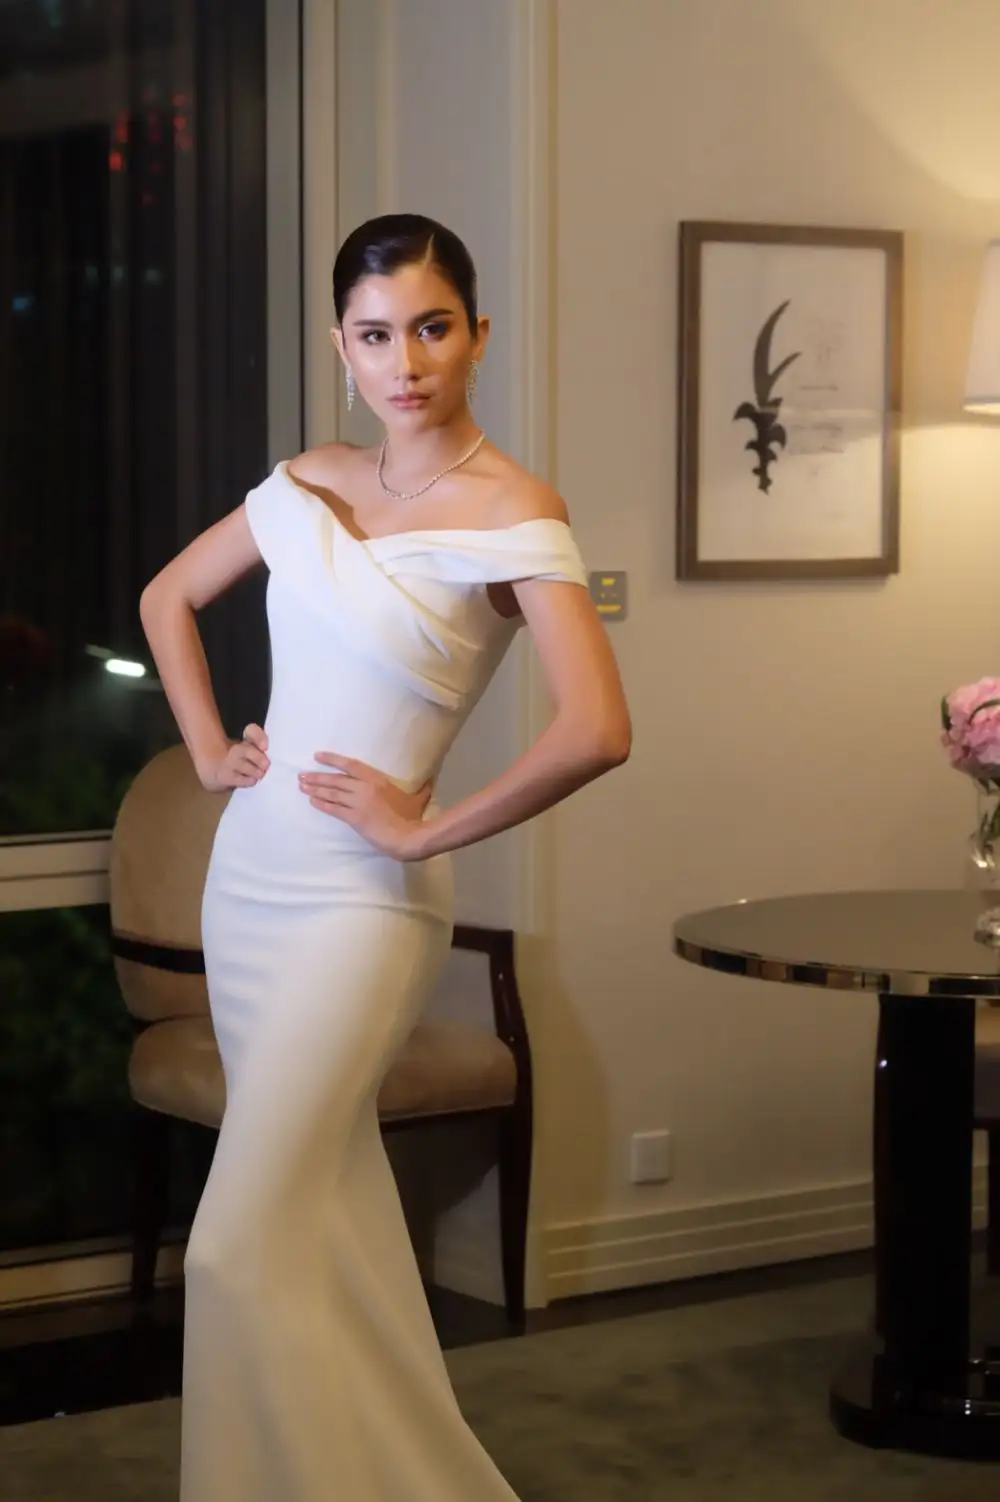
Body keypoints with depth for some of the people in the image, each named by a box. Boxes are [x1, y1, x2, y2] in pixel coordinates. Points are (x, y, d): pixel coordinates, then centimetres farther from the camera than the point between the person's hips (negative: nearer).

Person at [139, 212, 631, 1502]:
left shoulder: (512, 511, -12)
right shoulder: (309, 484, 6)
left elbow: (597, 731, -24)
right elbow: (168, 598, 22)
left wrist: (427, 828, -15)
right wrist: (209, 751, 10)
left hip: (361, 899, -7)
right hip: (248, 876, 7)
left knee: (243, 1249, -12)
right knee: (325, 1210, 15)